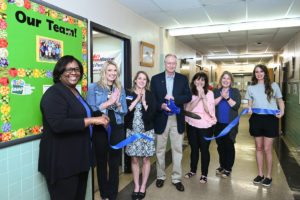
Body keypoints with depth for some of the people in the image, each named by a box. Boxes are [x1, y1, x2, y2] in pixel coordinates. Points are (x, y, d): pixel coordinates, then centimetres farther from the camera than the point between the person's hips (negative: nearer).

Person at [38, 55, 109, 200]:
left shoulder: (75, 92, 14)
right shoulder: (54, 94, -15)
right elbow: (58, 125, -27)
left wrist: (100, 117, 9)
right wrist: (92, 120, -25)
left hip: (80, 157, 9)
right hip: (62, 161, -9)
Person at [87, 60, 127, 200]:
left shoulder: (120, 89, 9)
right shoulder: (94, 87, -2)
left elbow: (124, 111, 8)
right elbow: (90, 110, -10)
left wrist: (117, 104, -12)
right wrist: (108, 102, -17)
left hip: (117, 129, 3)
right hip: (100, 129, -2)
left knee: (114, 163, 10)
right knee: (102, 163, 11)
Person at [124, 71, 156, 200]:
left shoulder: (150, 95, 1)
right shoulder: (128, 94, 3)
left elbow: (152, 114, -7)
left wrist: (143, 101, -12)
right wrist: (136, 99, -12)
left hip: (147, 131, 0)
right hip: (132, 131, 1)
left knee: (145, 159, 7)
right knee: (134, 160, 8)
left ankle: (143, 187, 23)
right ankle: (136, 187, 24)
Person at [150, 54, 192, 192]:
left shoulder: (183, 79, 5)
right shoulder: (155, 79, 3)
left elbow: (188, 97, -2)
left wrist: (174, 98, -17)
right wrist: (161, 106, -19)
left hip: (177, 119, 1)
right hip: (161, 119, 0)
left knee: (177, 150, 8)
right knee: (160, 149, 11)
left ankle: (177, 178, 22)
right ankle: (160, 176, 29)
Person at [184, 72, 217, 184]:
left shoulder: (209, 93, -3)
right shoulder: (190, 94, 0)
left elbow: (209, 110, -14)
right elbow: (188, 109, -12)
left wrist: (203, 96, -20)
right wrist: (198, 97, -19)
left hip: (206, 126, -1)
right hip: (192, 125, 2)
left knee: (204, 149, 6)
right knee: (194, 148, 14)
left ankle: (204, 174, 22)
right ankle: (193, 170, 34)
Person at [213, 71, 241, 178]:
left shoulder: (235, 92, 5)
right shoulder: (215, 91, 9)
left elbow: (236, 106, -7)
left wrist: (227, 98, -18)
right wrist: (221, 97, -16)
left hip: (230, 124, -2)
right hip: (218, 124, 2)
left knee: (229, 145, 0)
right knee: (220, 145, 11)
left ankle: (228, 168, 15)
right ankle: (222, 165, 27)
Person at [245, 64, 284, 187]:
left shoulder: (273, 86, 4)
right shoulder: (251, 88, 10)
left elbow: (280, 100, 9)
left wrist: (282, 111, -9)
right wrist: (249, 109, -9)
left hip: (270, 118, -3)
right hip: (256, 119, 3)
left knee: (267, 149, -1)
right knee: (258, 148, 11)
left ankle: (269, 176, 16)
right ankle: (260, 174, 24)